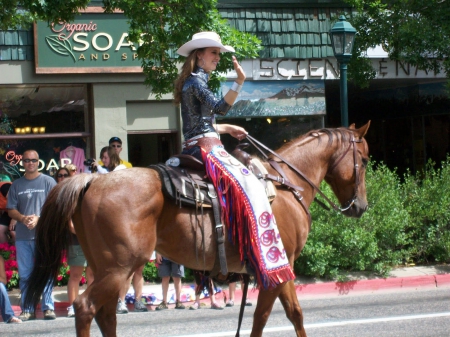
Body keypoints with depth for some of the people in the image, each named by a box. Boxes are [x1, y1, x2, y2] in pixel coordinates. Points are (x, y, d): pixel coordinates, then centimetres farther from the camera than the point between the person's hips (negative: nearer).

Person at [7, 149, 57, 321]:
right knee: (25, 274, 4)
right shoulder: (16, 185, 14)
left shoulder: (48, 182, 4)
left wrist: (38, 219, -15)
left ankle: (48, 307, 2)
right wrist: (23, 218, -9)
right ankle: (27, 309, 9)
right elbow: (11, 210, 11)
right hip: (22, 236, 3)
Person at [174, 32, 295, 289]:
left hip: (195, 148, 11)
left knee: (247, 183, 25)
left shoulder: (193, 81, 20)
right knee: (249, 187, -20)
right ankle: (266, 260, -25)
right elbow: (220, 106, -26)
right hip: (206, 149, -11)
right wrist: (239, 82, -35)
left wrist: (227, 129, 21)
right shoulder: (197, 80, -10)